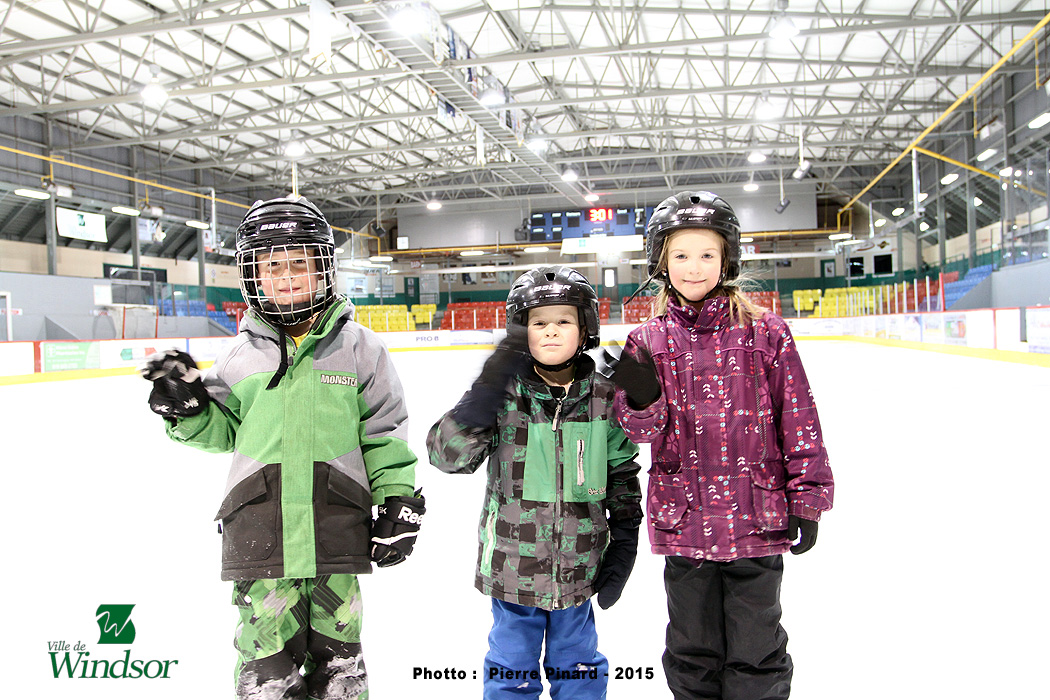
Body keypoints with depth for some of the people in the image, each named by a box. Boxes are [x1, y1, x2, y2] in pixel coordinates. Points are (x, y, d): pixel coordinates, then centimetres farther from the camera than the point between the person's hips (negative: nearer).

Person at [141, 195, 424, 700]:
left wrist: (398, 500, 0)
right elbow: (224, 432, 14)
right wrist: (190, 411, -4)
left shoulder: (359, 346, 0)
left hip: (336, 531, -1)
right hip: (258, 537, 1)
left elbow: (384, 433, 3)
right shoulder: (241, 354, 4)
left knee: (336, 653, 13)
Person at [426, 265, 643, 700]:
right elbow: (446, 455, -18)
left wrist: (624, 542, 4)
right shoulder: (503, 393, -10)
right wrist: (485, 394, -29)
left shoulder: (603, 398, -3)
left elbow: (622, 475, 6)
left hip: (580, 569, 2)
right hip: (512, 567, -1)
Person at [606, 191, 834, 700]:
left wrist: (807, 499, 0)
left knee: (756, 656, 13)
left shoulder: (765, 333, -5)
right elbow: (645, 434, -2)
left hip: (756, 520, -1)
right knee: (693, 650, 18)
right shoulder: (647, 342, -1)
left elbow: (798, 420, 0)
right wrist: (642, 400, -23)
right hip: (683, 522, 2)